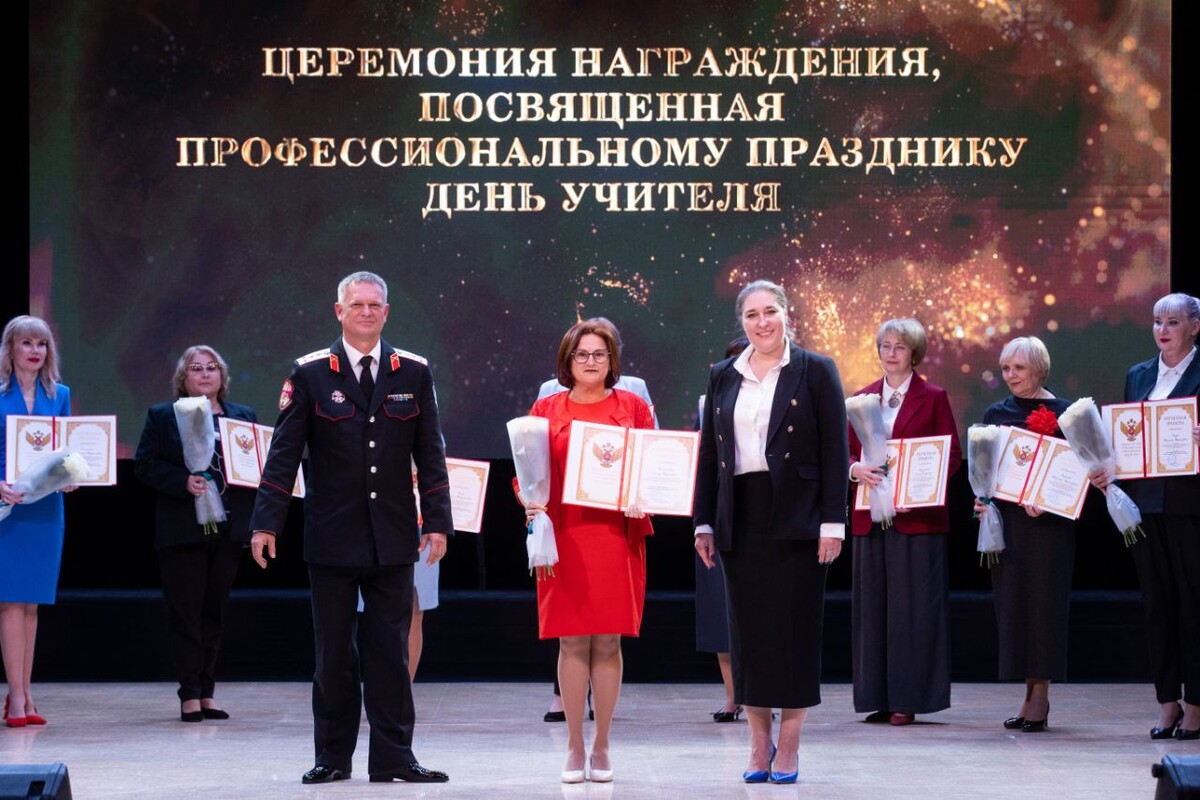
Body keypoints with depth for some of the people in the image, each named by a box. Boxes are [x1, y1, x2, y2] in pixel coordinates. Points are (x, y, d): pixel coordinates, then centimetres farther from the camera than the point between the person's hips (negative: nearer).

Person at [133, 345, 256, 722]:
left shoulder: (244, 417, 15)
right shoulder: (162, 417, 6)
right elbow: (145, 465, -3)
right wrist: (183, 482, -17)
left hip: (228, 531, 3)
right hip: (182, 531, -3)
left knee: (215, 612, 6)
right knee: (185, 612, -4)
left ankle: (206, 692, 12)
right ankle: (190, 694, -1)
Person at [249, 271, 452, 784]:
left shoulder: (413, 373, 5)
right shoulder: (310, 374, 0)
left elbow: (430, 454, 7)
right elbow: (284, 453, -1)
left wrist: (437, 522, 0)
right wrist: (266, 524, -7)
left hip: (392, 539, 1)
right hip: (331, 537, -1)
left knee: (391, 650, 3)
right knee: (333, 651, 5)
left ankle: (392, 757, 9)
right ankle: (333, 757, 14)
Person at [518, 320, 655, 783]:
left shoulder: (633, 409, 8)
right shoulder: (547, 410, 8)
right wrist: (530, 501, -12)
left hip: (616, 536, 0)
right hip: (564, 537, 0)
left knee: (608, 641, 1)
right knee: (572, 640, -1)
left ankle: (602, 747, 10)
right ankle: (575, 748, 7)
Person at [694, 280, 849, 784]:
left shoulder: (815, 371, 0)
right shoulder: (723, 377, 11)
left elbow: (835, 451, -4)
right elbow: (708, 452, 12)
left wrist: (833, 522, -10)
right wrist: (704, 523, 7)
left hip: (795, 519, -3)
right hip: (740, 522, 4)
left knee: (794, 628, -1)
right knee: (748, 629, 5)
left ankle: (788, 747, 5)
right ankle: (759, 746, 12)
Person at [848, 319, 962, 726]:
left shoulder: (933, 398, 2)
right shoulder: (862, 398, 13)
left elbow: (952, 455, 0)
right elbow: (847, 449, 13)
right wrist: (856, 469, -10)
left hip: (918, 517, -4)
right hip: (870, 517, 4)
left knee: (913, 605, -4)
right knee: (872, 605, 3)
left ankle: (908, 699, -1)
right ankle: (879, 697, 8)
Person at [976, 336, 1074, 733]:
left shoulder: (1063, 412, -2)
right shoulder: (996, 414, 11)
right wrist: (982, 500, -3)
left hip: (1048, 521, -4)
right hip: (1005, 518, 4)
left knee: (1043, 600, -4)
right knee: (1012, 601, 3)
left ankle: (1040, 693, 0)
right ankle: (1031, 693, 9)